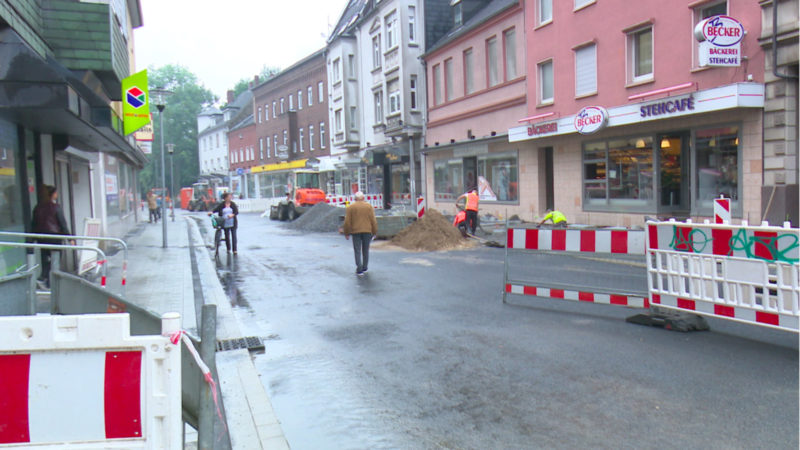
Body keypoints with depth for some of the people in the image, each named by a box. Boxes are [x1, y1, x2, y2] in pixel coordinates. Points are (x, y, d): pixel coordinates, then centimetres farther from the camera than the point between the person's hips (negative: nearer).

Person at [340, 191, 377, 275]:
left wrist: (346, 233, 6)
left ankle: (359, 270, -6)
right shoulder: (369, 206, 3)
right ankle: (364, 268, 22)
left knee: (357, 251, 1)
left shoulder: (350, 207, 1)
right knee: (366, 250, 15)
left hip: (355, 231, -1)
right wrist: (374, 232, 7)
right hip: (367, 231, 1)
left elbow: (347, 222, -2)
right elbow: (373, 221, 0)